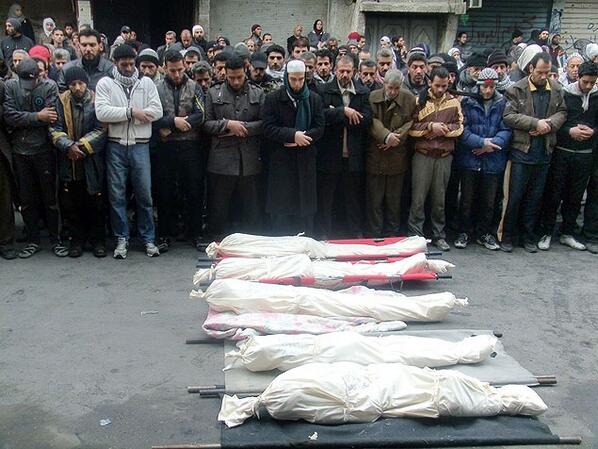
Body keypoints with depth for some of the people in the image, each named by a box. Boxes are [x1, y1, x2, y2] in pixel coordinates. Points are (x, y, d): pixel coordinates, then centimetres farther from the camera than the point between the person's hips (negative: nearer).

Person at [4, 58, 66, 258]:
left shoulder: (49, 86, -7)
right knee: (26, 199, 11)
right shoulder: (10, 86, 0)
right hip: (20, 151, 3)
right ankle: (33, 240, 23)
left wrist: (23, 118, -12)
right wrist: (37, 117, -17)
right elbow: (9, 116, -11)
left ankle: (56, 239, 18)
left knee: (50, 198, 6)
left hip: (43, 150, -3)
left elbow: (50, 118, -17)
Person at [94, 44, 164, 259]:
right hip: (115, 146, 0)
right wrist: (131, 112, -15)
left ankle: (148, 238, 17)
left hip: (140, 145, 1)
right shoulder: (105, 83, 1)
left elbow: (157, 111, -7)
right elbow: (102, 112, -13)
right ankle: (121, 239, 18)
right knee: (117, 195, 6)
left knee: (144, 193, 6)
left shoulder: (146, 82, 5)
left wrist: (120, 115, -10)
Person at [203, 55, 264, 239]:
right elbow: (206, 123, -1)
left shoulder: (258, 93, 6)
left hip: (249, 160, 1)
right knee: (218, 207, 7)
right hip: (222, 160, -1)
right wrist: (228, 124, -13)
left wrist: (242, 127, -10)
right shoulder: (214, 93, 5)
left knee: (250, 207, 10)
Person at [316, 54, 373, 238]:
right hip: (329, 154, -2)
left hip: (353, 156, 2)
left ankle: (355, 236, 22)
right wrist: (344, 111, -18)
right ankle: (324, 236, 17)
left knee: (354, 199, 11)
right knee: (325, 200, 6)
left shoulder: (364, 93, 8)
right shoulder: (323, 90, 1)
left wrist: (335, 116, -10)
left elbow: (367, 120, -6)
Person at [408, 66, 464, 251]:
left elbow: (459, 127, 6)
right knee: (418, 198, 0)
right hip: (422, 155, -2)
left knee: (439, 199, 10)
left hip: (444, 157, 2)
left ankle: (438, 236, 20)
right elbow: (411, 127, -5)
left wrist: (443, 129, -9)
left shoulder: (453, 102, 8)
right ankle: (415, 235, 8)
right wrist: (431, 126, -14)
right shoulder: (419, 101, 1)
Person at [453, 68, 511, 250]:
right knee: (467, 199, 8)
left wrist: (491, 144, -18)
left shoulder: (502, 104, 2)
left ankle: (484, 233, 26)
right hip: (469, 159, -1)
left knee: (489, 201, 11)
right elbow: (463, 129, -8)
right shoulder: (467, 102, -2)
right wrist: (481, 142, -19)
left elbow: (506, 130, -4)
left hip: (493, 161, 1)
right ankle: (464, 232, 22)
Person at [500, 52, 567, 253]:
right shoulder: (517, 89, -5)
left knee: (535, 197, 12)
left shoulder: (556, 89, 7)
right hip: (521, 150, -4)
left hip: (544, 152, 4)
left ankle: (529, 236, 22)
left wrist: (549, 124, -10)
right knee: (514, 196, 1)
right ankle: (507, 236, 12)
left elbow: (562, 112, 10)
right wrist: (536, 123, -17)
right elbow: (509, 116, -12)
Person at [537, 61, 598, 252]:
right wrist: (569, 131, -18)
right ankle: (546, 233, 13)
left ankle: (567, 233, 23)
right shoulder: (563, 94, -5)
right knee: (553, 194, 2)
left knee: (575, 196, 11)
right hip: (561, 152, -3)